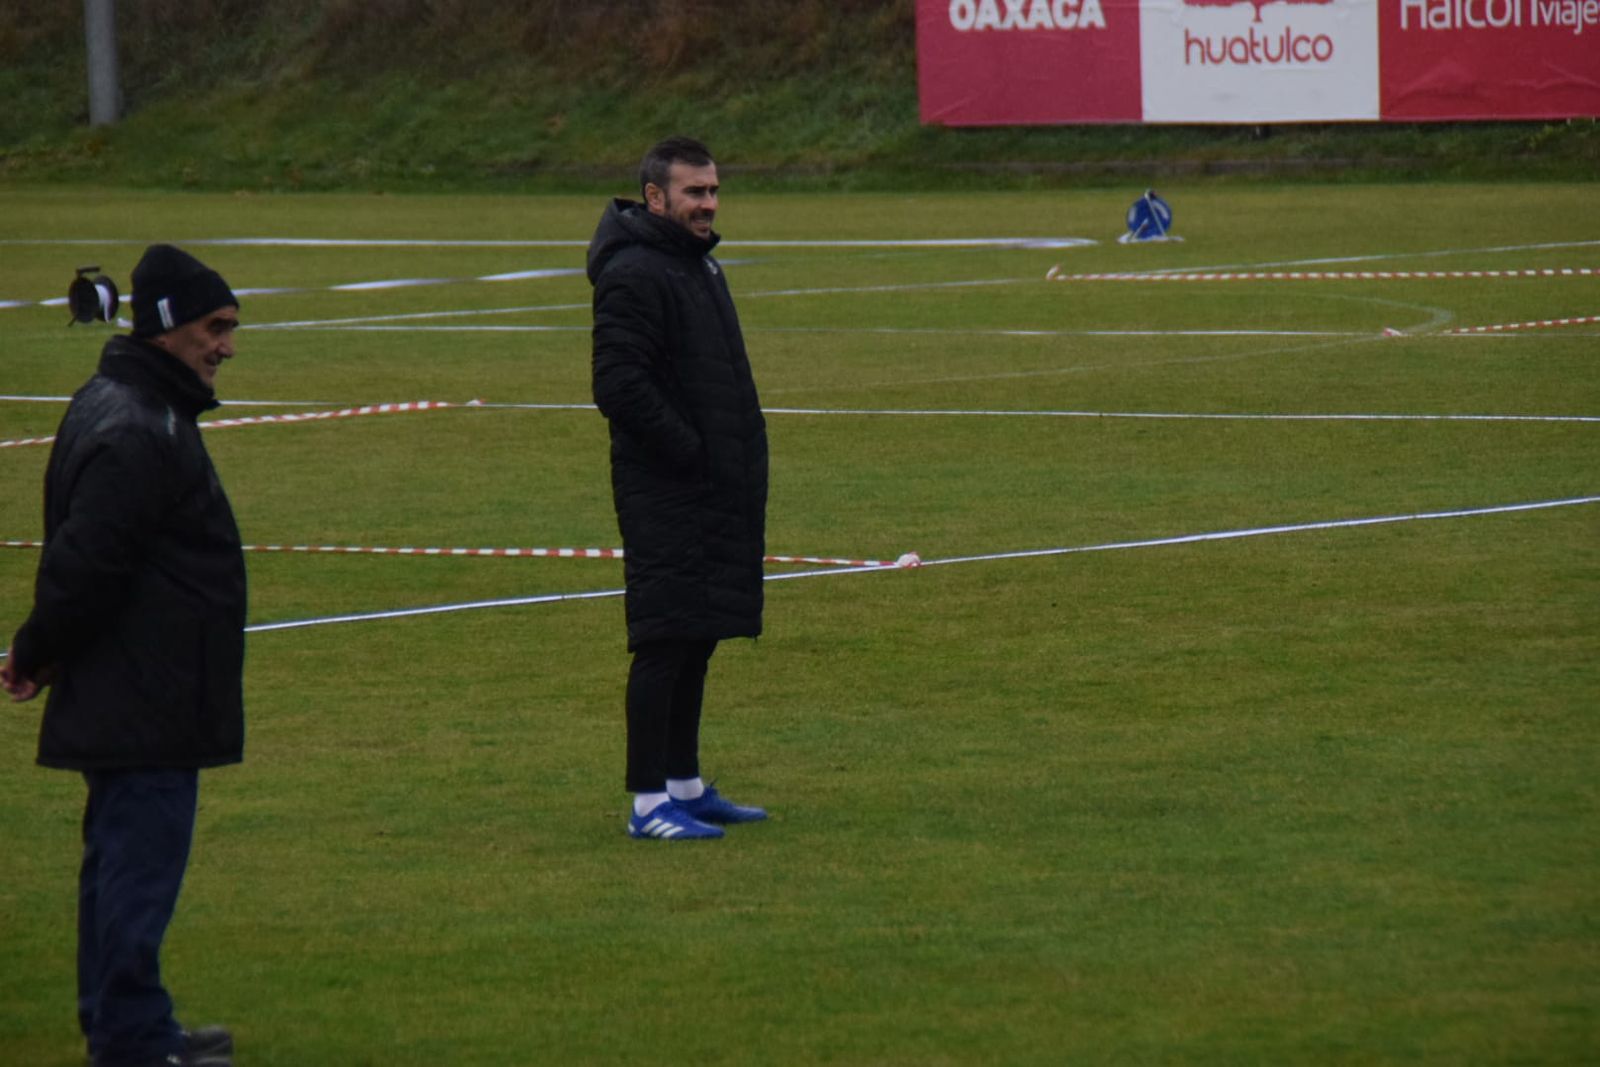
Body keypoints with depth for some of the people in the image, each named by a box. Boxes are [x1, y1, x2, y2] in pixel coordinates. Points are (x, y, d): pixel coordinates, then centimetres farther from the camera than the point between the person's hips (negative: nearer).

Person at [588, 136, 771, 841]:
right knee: (665, 642, -8)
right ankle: (649, 801, -6)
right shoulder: (634, 275, -15)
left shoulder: (701, 265, 18)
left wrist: (739, 461, 14)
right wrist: (688, 448, -18)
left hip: (716, 492, 10)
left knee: (696, 640, 14)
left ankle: (684, 784, 22)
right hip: (664, 494, -10)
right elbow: (620, 385, -23)